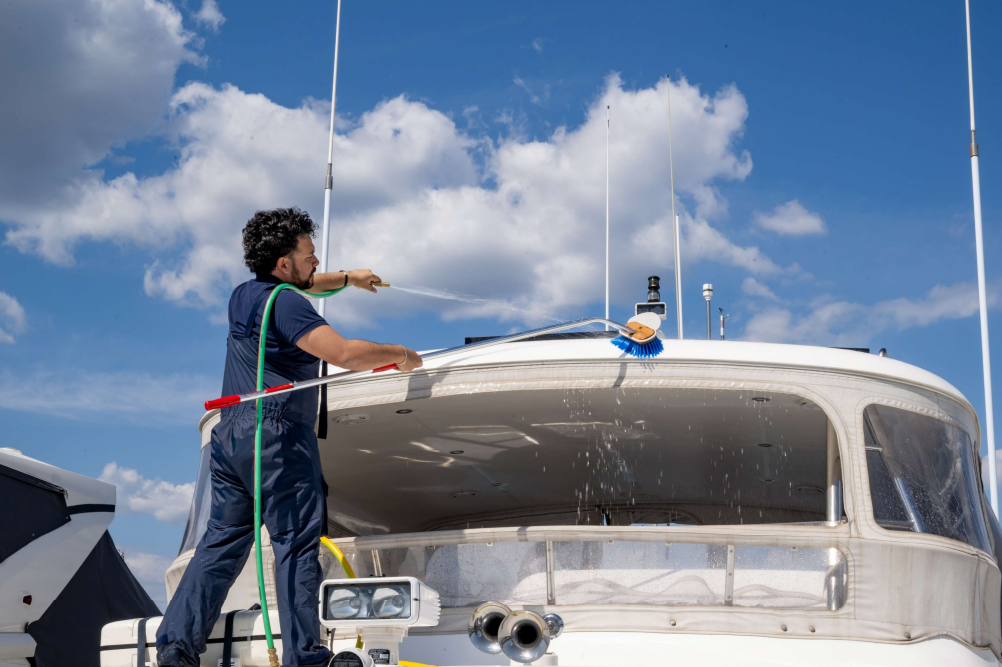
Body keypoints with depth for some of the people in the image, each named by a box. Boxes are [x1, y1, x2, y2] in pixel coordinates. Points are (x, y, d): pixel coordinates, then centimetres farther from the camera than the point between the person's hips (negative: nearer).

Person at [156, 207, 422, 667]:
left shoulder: (244, 294, 15)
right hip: (277, 437, -8)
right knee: (296, 544, -4)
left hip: (229, 432, 9)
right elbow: (344, 354, -22)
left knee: (222, 539, 12)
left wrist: (346, 279, 44)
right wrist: (398, 355, -7)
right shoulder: (285, 304, -12)